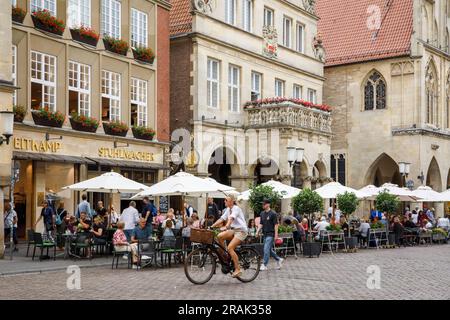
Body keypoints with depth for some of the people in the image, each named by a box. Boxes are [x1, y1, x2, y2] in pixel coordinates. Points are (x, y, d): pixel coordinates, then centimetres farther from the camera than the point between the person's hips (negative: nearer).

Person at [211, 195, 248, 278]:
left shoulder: (236, 208, -13)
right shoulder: (228, 209, 13)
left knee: (230, 248, -21)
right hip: (233, 230, 8)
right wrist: (211, 226, 0)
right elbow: (221, 219, 9)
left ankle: (238, 269, -14)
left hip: (241, 231, -8)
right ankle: (223, 256, -2)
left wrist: (226, 227, -44)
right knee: (219, 236, -15)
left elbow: (231, 218, -29)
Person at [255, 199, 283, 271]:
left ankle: (264, 265, -8)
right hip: (265, 234, 7)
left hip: (270, 234, -7)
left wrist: (276, 235, -14)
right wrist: (258, 231, 0)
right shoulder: (262, 213, 10)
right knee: (269, 250, 12)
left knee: (266, 249, -11)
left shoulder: (273, 213, -9)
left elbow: (276, 224, -10)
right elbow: (261, 224, 15)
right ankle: (279, 259, 29)